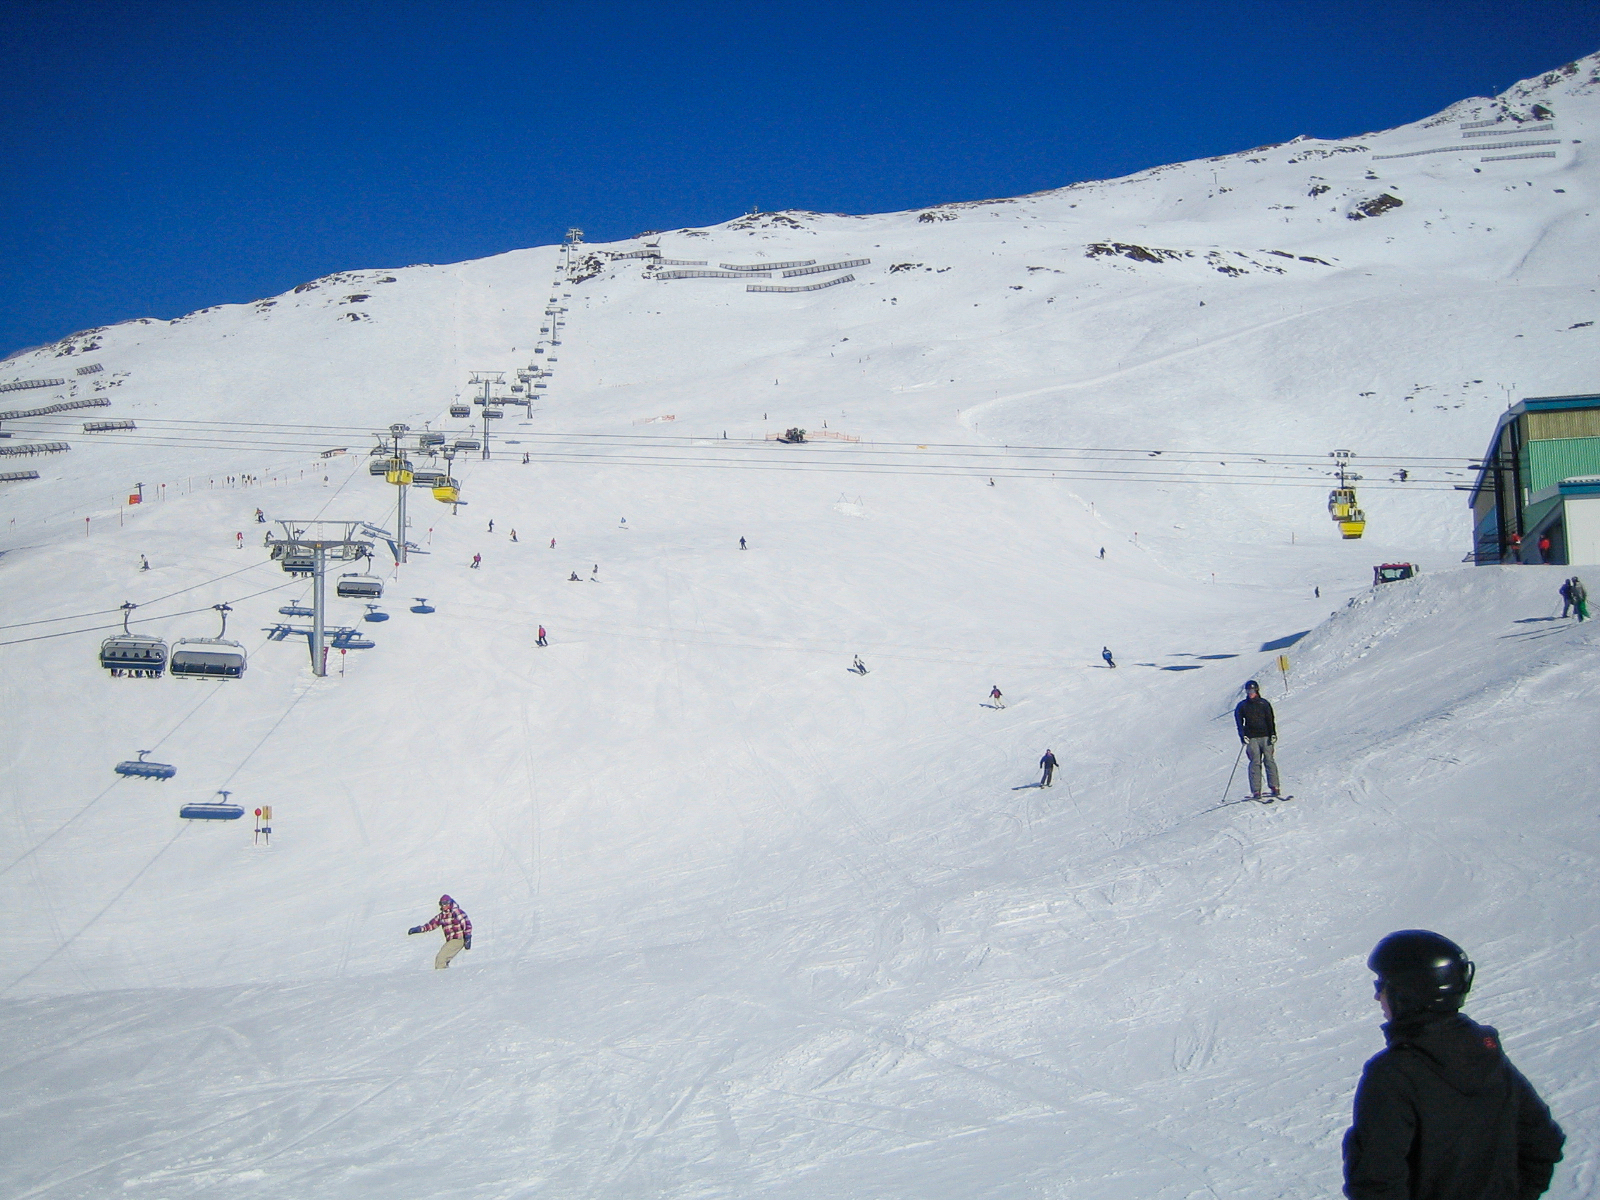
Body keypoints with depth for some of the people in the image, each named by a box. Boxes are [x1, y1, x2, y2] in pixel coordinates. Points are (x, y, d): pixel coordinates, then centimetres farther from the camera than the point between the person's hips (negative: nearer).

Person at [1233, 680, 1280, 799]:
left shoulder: (1264, 704, 10)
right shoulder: (1242, 706, 11)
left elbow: (1271, 720, 7)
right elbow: (1239, 722, 7)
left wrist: (1273, 734, -5)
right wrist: (1243, 736, -8)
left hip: (1265, 736, 0)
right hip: (1251, 738, 0)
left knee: (1269, 761, -8)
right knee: (1255, 763, -8)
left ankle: (1274, 788, -8)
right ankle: (1256, 791, -11)